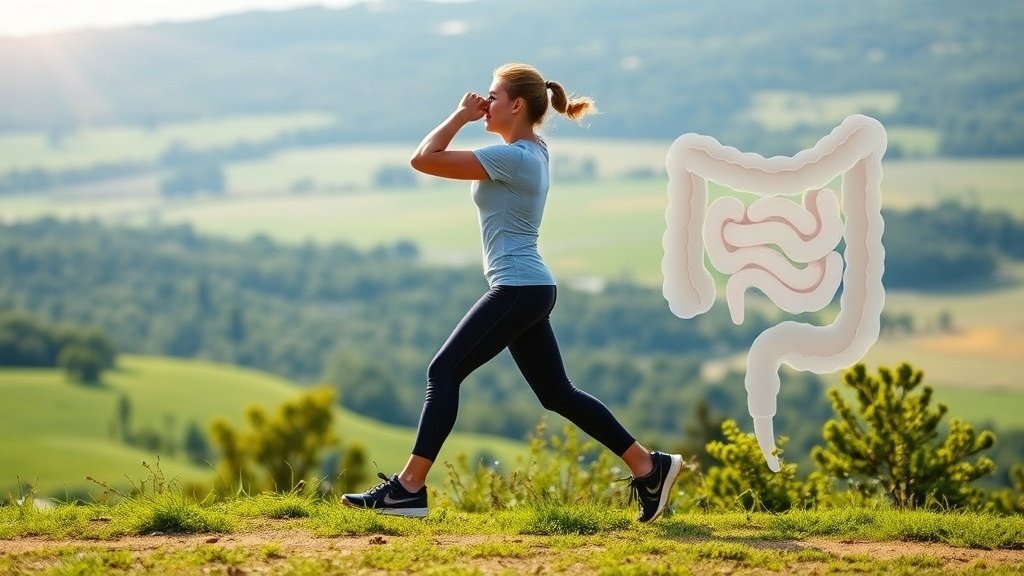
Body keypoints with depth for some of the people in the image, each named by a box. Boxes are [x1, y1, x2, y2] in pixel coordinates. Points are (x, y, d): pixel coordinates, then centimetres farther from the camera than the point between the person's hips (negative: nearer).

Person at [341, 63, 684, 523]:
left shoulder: (511, 158, -16)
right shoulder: (532, 150, 13)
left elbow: (424, 159, -17)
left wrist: (461, 116, -6)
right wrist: (469, 118, 16)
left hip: (518, 290, -10)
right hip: (530, 290, 10)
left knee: (443, 372, -9)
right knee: (557, 393, 13)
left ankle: (408, 488, -10)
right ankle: (649, 466, 14)